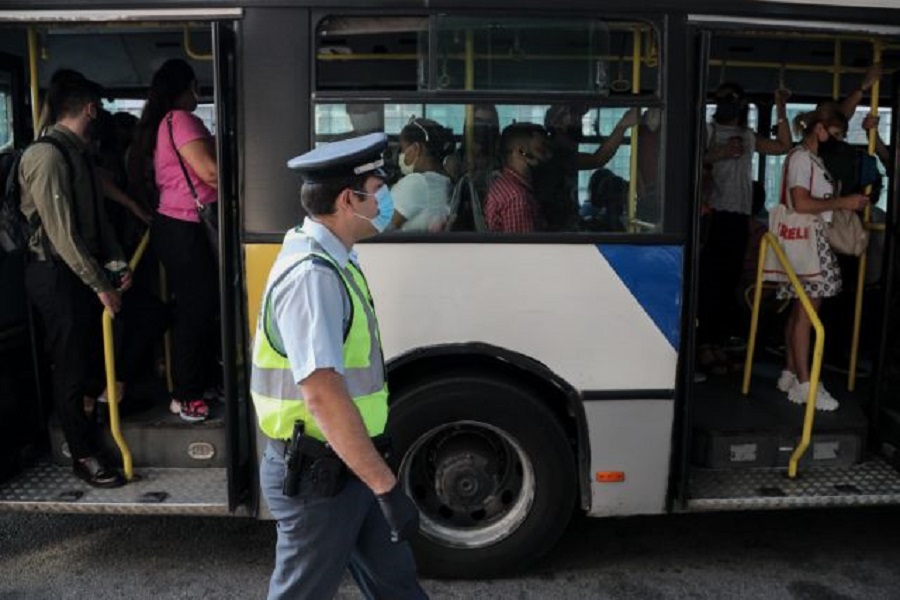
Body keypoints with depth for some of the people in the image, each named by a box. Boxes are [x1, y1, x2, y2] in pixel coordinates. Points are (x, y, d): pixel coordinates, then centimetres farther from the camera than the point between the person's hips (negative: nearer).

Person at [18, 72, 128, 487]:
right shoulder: (48, 156, -17)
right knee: (71, 367, 1)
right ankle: (84, 457, 12)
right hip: (56, 273, -8)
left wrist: (118, 262, 4)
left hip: (83, 269, 8)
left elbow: (97, 217, 16)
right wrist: (101, 285, -18)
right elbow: (62, 233, -21)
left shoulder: (79, 152, 12)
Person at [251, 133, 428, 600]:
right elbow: (322, 393, -33)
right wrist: (388, 487, -32)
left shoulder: (329, 261, 8)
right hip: (318, 476, -9)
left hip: (346, 466, 9)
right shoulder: (310, 275, -25)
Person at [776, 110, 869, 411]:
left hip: (816, 237, 10)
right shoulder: (800, 157, -10)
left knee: (800, 311, 11)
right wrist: (843, 202, -15)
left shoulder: (813, 158, 20)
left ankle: (790, 374, 17)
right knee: (807, 312, -9)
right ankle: (804, 384, -6)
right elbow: (801, 203, -20)